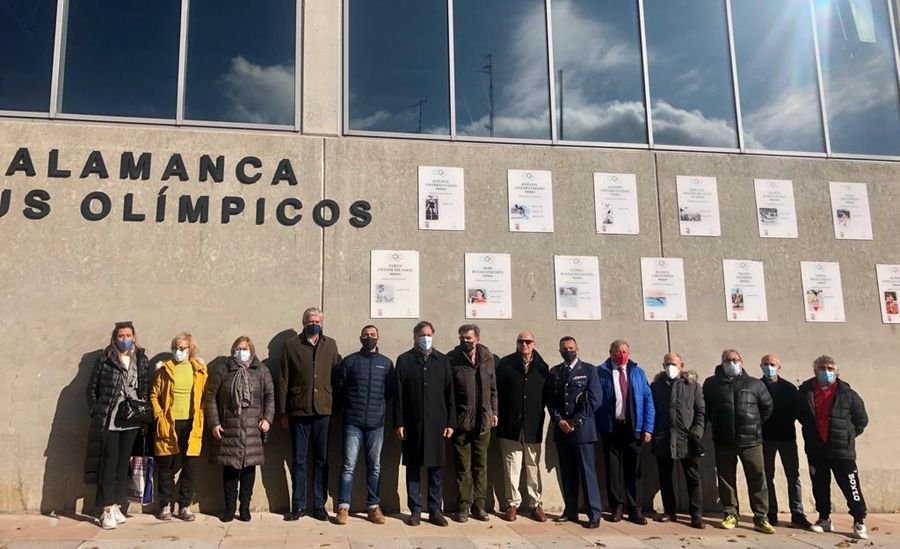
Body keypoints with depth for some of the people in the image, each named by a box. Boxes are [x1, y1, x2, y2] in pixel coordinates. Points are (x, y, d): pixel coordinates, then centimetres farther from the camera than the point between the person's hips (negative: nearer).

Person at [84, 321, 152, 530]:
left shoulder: (142, 360, 8)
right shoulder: (104, 359, 1)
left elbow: (146, 389, 10)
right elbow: (91, 388, 4)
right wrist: (97, 411, -4)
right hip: (108, 419, -3)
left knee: (123, 463, 8)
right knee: (109, 462, -3)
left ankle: (116, 506, 17)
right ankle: (107, 510, 3)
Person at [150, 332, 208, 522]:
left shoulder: (199, 370, 5)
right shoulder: (165, 369, 3)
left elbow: (204, 397, 7)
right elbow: (154, 395, 4)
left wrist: (200, 420, -1)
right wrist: (160, 417, -5)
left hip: (191, 425, 1)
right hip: (170, 424, -1)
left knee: (190, 467, 4)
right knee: (167, 467, 7)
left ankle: (185, 506, 15)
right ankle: (165, 506, 19)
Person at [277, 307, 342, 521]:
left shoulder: (330, 345, 9)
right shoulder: (291, 345, 3)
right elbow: (283, 381, 3)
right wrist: (283, 412, 0)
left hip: (323, 410, 2)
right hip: (299, 410, -1)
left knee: (322, 460, 7)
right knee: (299, 461, 6)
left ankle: (319, 505, 17)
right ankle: (298, 505, 17)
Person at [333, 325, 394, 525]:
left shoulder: (386, 363, 8)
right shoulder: (349, 361, 4)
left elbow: (391, 391, 13)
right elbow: (339, 388, 7)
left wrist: (379, 407, 7)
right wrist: (350, 406, 8)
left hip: (377, 423, 2)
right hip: (353, 422, -1)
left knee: (375, 467, 7)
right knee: (349, 465, -1)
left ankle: (373, 506, 15)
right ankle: (343, 506, 5)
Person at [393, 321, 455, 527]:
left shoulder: (442, 360, 9)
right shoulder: (404, 360, 4)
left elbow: (450, 393, 8)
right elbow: (398, 394, 2)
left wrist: (450, 422, 3)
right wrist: (399, 423, -4)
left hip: (437, 423, 1)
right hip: (412, 424, -1)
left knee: (437, 468, 5)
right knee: (413, 468, 5)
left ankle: (435, 510, 15)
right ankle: (415, 510, 15)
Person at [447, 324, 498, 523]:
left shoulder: (488, 358, 4)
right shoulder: (452, 359, -6)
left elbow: (493, 387, 12)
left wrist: (494, 411, 9)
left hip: (483, 420, 3)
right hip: (461, 421, -3)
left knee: (481, 465, 10)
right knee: (463, 467, 4)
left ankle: (479, 505, 20)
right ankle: (463, 506, 14)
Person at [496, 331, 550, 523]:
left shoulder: (542, 367, 6)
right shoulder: (506, 363, 2)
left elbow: (547, 395, 7)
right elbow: (498, 391, 0)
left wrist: (540, 416, 0)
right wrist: (499, 415, -6)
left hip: (533, 425, 1)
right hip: (510, 424, -1)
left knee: (534, 466, 8)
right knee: (511, 466, 4)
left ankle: (535, 504, 18)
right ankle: (512, 503, 15)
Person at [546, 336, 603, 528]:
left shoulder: (589, 370, 1)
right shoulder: (554, 372, 13)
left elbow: (595, 399, -6)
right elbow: (550, 399, 10)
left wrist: (575, 421, -9)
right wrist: (558, 420, -6)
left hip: (582, 429, -4)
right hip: (561, 430, 4)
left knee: (587, 473, -3)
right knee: (567, 473, 8)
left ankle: (594, 514, 4)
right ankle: (570, 512, 16)